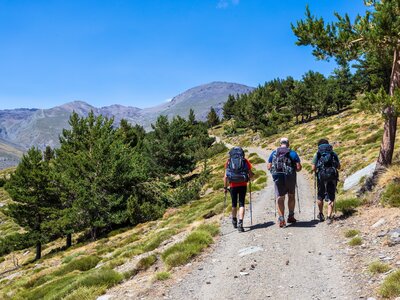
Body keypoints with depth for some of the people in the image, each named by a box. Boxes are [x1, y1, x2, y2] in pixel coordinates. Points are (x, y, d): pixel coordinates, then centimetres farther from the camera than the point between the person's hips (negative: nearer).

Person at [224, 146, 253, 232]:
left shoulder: (229, 161, 5)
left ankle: (234, 221, 34)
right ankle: (240, 223, -12)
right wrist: (248, 179, 23)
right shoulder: (245, 161, 4)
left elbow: (225, 176, 0)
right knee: (241, 204, 2)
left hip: (233, 186, 1)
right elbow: (251, 174, 2)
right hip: (243, 185, -1)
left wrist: (225, 187, 6)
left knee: (234, 204, 17)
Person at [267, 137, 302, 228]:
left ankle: (281, 219, -7)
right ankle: (291, 217, 26)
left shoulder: (274, 153, 6)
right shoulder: (293, 153, 1)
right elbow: (299, 167, -5)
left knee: (280, 198, 4)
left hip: (278, 178, 1)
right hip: (290, 177, -1)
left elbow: (268, 167, 4)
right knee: (291, 196, 18)